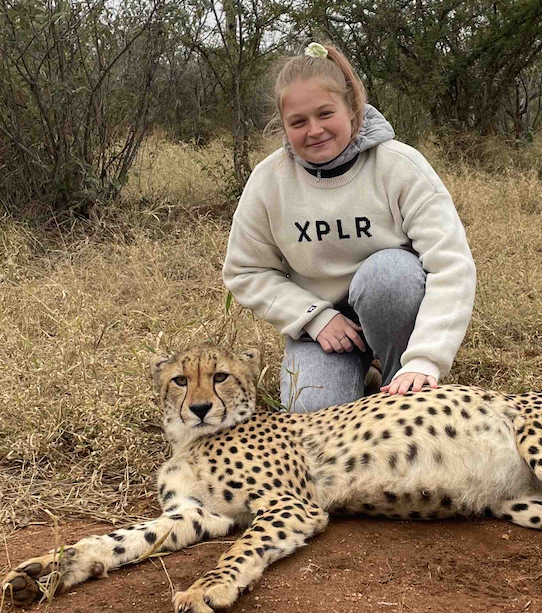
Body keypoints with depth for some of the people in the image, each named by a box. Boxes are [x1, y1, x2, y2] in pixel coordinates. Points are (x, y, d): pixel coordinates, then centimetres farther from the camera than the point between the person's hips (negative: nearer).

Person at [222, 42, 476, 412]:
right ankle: (351, 372, 11)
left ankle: (406, 390, -12)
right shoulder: (268, 181, -10)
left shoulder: (401, 166, -19)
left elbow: (451, 267, -26)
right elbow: (245, 272, 0)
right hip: (319, 318, 1)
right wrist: (314, 316, -15)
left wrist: (425, 360, -39)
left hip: (397, 308, -1)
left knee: (388, 269, -35)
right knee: (315, 413, -24)